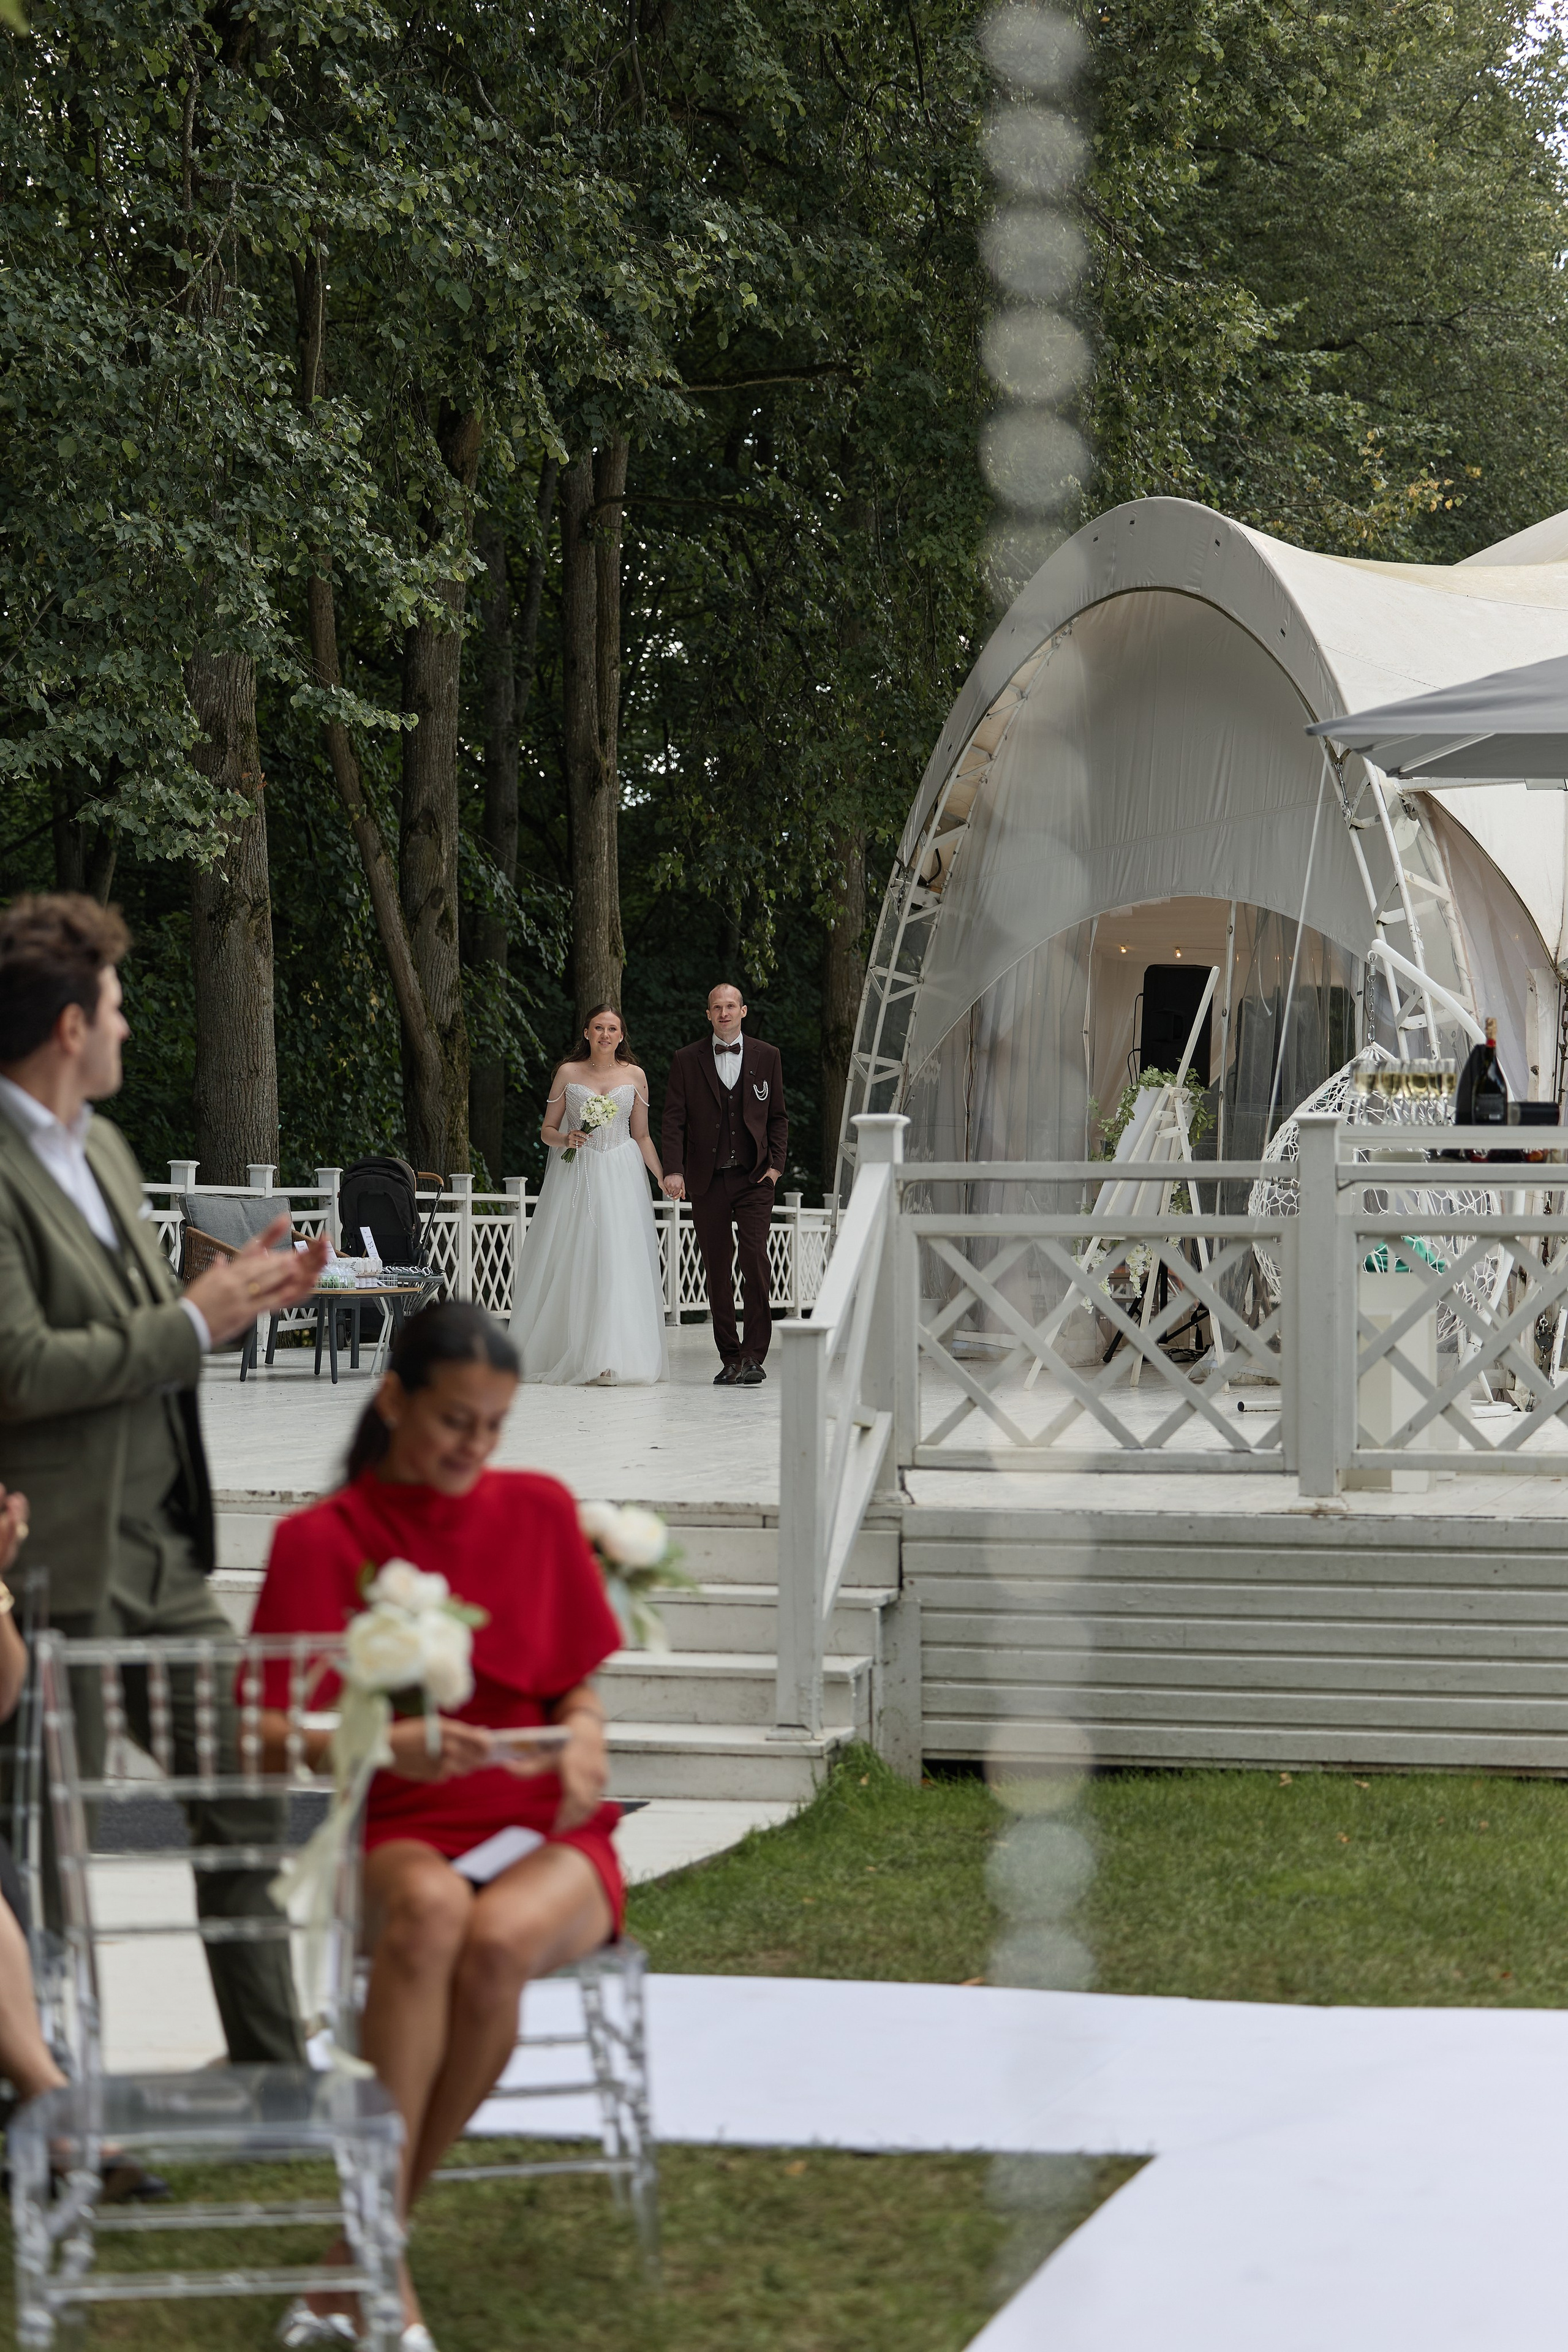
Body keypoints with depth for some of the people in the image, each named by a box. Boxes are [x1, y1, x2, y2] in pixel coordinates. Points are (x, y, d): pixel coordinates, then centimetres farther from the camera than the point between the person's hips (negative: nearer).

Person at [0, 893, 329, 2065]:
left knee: (245, 1789, 12)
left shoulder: (104, 1151, 14)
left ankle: (274, 2061, 21)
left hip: (162, 1550, 9)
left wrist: (234, 1296, 6)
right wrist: (193, 1324, -17)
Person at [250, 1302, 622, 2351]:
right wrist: (390, 1745, -23)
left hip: (547, 1834, 1)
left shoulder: (539, 1510, 10)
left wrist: (583, 1735, -7)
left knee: (496, 1941, -35)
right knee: (429, 1909, -39)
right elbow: (268, 1734, -4)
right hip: (407, 1835, -1)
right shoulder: (321, 1540, 3)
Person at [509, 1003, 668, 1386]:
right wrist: (565, 1139, -14)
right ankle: (566, 1357, 5)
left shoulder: (634, 1076, 7)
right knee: (572, 1263, -3)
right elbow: (547, 1130, 7)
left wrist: (665, 1178, 4)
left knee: (618, 1262, -9)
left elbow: (642, 1136, 12)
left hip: (620, 1176, 0)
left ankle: (609, 1358, -11)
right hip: (575, 1177, 0)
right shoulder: (568, 1073, 5)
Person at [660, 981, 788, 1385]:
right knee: (717, 1270, 3)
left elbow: (778, 1116, 13)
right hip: (707, 1181, 1)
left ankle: (753, 1356, -13)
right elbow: (674, 1119, 3)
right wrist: (673, 1170, -10)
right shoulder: (687, 1060, 7)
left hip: (754, 1178, -1)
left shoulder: (767, 1057, 9)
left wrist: (776, 1163, 0)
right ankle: (730, 1359, 9)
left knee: (755, 1259, -15)